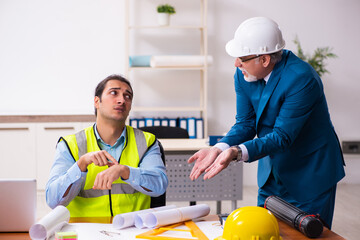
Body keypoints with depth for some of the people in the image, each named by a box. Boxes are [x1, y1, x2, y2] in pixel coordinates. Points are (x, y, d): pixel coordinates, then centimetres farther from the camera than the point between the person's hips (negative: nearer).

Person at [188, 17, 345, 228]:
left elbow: (283, 136, -29)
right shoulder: (244, 74, -8)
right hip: (272, 173, 7)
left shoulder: (301, 79, -29)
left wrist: (238, 152, -42)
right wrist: (219, 149, -23)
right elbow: (246, 123, -5)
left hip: (311, 175, -6)